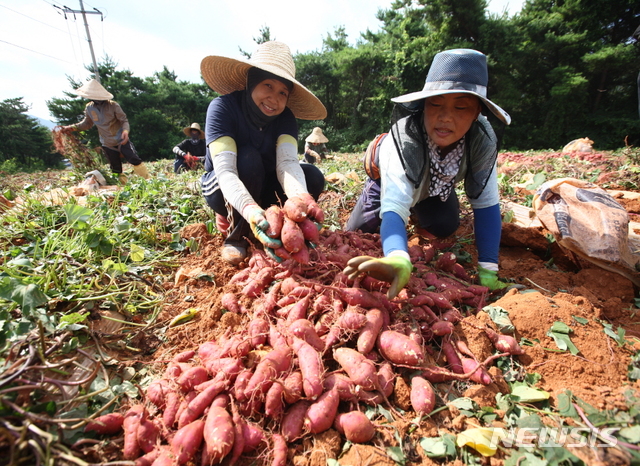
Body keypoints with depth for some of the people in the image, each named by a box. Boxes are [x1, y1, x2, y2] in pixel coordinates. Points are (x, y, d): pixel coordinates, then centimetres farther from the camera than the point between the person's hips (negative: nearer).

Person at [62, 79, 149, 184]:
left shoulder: (113, 106, -11)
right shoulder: (89, 108, 1)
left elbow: (124, 120, -11)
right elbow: (87, 123, 15)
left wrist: (125, 130, -31)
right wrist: (72, 127, 4)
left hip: (121, 140, -4)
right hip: (107, 144, 4)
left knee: (135, 160, -16)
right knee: (116, 169, 7)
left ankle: (148, 181, -9)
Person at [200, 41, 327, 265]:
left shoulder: (285, 118, -14)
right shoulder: (222, 107, -25)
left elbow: (287, 162, -32)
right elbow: (224, 170, -38)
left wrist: (302, 200, -54)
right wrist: (250, 210, -58)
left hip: (263, 188, 4)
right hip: (222, 190, -3)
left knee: (313, 176, -21)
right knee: (247, 158, -35)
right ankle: (236, 235, -14)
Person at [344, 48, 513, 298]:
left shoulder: (483, 139, -34)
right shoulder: (403, 139, -45)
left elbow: (486, 203, -30)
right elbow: (393, 207, -56)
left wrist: (488, 271, -38)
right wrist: (398, 260, -76)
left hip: (436, 187, 3)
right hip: (393, 180, -2)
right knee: (359, 232, -9)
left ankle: (419, 210, 31)